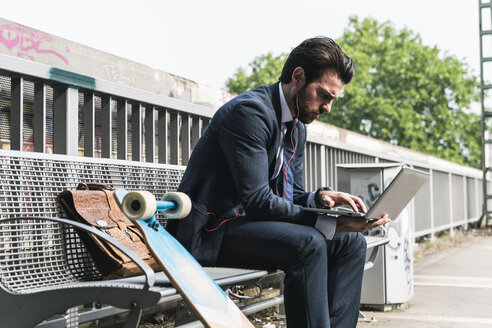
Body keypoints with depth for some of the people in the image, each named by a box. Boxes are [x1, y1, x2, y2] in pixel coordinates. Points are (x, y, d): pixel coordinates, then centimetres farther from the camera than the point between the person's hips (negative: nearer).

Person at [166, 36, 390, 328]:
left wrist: (320, 197, -8)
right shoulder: (250, 110, -18)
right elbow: (257, 201, -25)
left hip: (250, 221, 10)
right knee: (308, 243, -31)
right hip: (211, 231, -9)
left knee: (351, 243, -1)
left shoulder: (297, 127, 12)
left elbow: (292, 196, 15)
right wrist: (330, 224, -27)